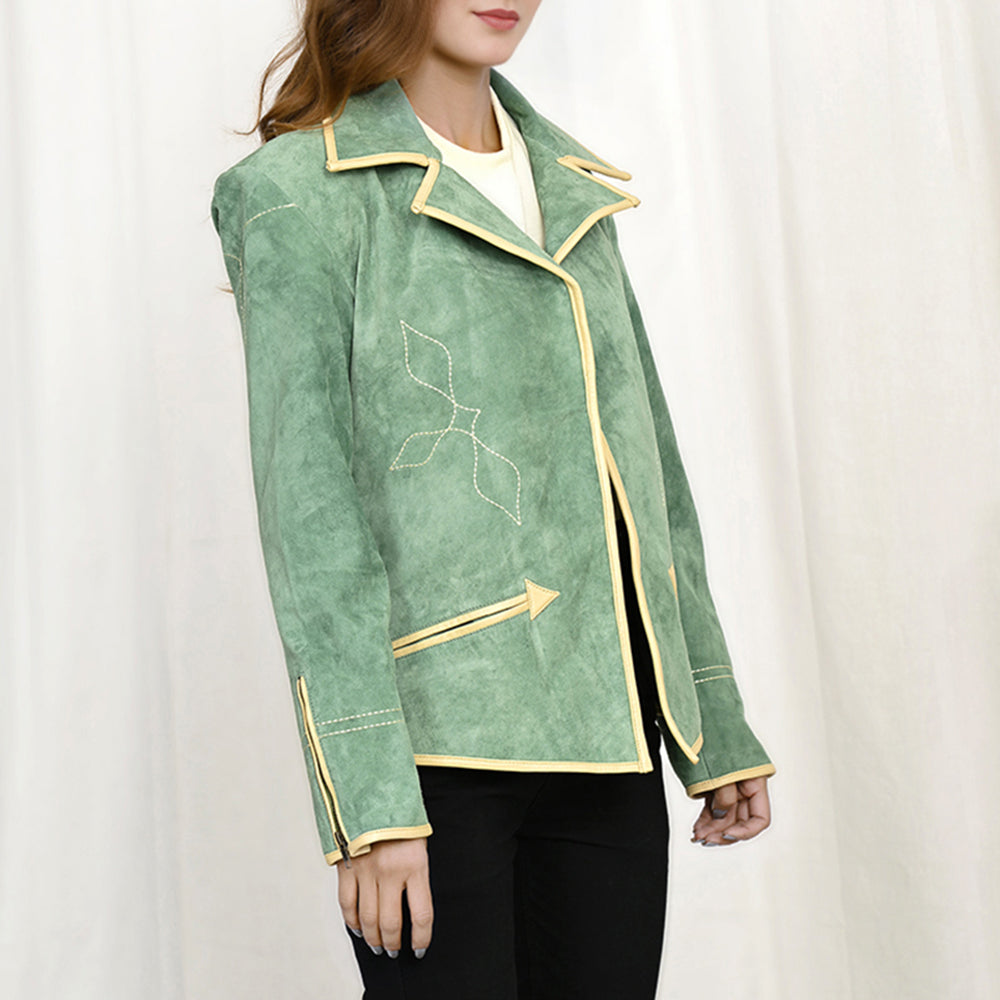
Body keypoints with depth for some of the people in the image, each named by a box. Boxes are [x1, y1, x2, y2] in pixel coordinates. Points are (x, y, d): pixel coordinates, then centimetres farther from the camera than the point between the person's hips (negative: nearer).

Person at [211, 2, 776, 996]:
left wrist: (719, 729, 15)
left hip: (605, 726, 6)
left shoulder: (572, 189, 16)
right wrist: (369, 798, -16)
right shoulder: (299, 191, -3)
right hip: (441, 736, -6)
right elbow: (306, 507, -10)